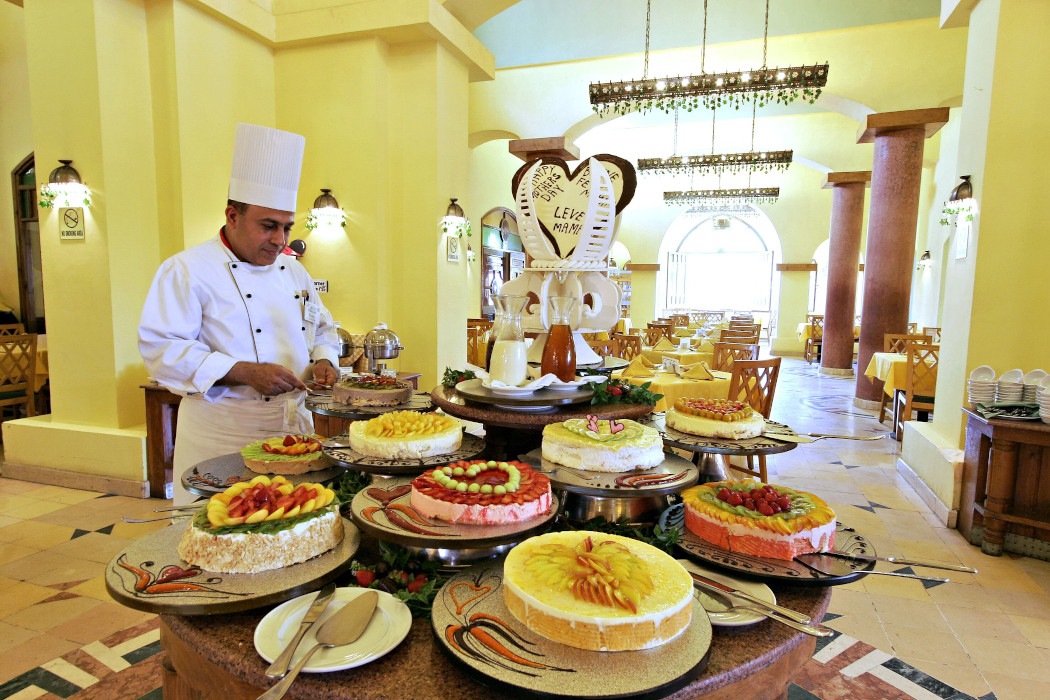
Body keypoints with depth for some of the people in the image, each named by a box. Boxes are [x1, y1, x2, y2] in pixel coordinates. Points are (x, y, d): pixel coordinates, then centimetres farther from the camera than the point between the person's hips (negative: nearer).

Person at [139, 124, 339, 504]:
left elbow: (323, 329, 19)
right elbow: (161, 348, -15)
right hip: (221, 436, -5)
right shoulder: (187, 270, -8)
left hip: (294, 425, 6)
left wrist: (323, 360, -3)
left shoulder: (293, 271, 11)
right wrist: (244, 372, -24)